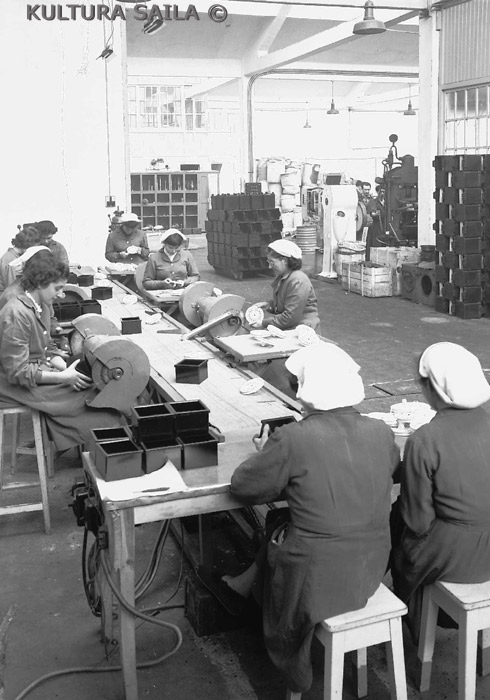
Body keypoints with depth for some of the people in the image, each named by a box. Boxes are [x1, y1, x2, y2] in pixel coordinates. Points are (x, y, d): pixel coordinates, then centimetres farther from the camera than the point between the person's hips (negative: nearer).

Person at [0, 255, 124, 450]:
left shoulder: (41, 307, 6)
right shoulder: (17, 315, -24)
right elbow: (18, 372, -24)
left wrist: (65, 368, -7)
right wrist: (63, 377, -23)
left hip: (38, 371, 9)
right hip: (17, 387, -9)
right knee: (90, 395, -14)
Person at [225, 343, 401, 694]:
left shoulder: (292, 440, -23)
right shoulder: (381, 432, -8)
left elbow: (244, 486, -11)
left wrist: (267, 454, 8)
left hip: (318, 581, -4)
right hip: (371, 570, 5)